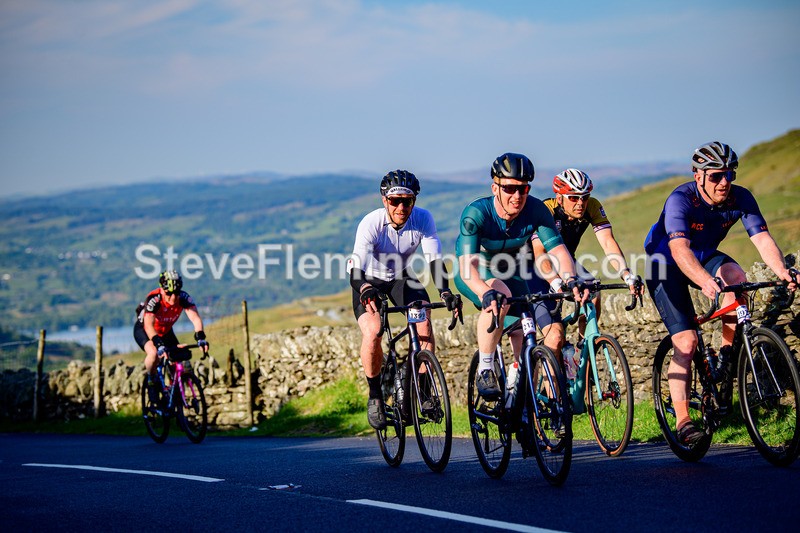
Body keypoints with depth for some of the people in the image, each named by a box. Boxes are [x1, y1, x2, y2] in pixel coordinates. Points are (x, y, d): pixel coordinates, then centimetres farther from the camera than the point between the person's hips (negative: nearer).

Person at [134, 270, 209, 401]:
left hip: (165, 331, 4)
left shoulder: (183, 297, -25)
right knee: (154, 353, -32)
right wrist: (159, 345, -58)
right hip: (143, 328, -4)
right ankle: (151, 381, -6)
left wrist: (200, 338, -51)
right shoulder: (154, 299, -36)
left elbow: (195, 318, -34)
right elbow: (149, 325, -44)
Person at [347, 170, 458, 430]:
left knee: (424, 322, -22)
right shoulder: (371, 223, -30)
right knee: (372, 332, -25)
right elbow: (357, 267, -39)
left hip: (402, 277, 2)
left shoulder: (423, 219, -23)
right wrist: (365, 290, -60)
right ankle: (375, 396, -4)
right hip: (370, 279, -2)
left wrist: (445, 291, -43)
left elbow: (434, 258, -26)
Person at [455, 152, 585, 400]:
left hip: (512, 271, 5)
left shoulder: (535, 210, -23)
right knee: (500, 297, -37)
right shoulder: (476, 213, -32)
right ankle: (485, 370, -24)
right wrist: (486, 293, -61)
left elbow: (558, 250, -26)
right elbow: (467, 265, -42)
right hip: (476, 275, -5)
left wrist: (571, 280, -47)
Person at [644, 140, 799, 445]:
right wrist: (705, 281, -62)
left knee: (736, 275, -30)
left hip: (705, 257, 4)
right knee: (686, 341, -16)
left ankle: (727, 354, -11)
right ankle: (683, 422, -10)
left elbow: (762, 238, -27)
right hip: (665, 263, -4)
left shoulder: (741, 199, -18)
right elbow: (679, 248, -44)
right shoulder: (681, 200, -31)